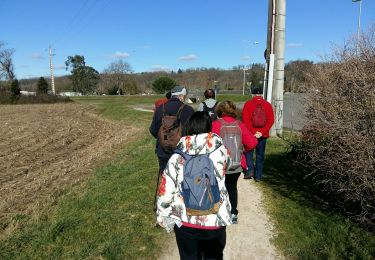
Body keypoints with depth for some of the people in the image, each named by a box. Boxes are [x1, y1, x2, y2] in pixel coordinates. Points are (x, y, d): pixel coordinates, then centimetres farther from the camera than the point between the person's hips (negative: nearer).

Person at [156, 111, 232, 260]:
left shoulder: (178, 155, -9)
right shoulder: (220, 150, -9)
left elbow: (165, 190, -6)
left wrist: (163, 216, 7)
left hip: (184, 222, 0)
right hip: (215, 221, 0)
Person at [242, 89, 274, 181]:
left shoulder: (248, 104, -2)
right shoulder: (267, 105, 4)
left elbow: (245, 120, -9)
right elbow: (271, 120, -4)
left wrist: (253, 132, -11)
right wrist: (262, 132, -9)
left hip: (250, 133, -2)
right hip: (263, 135, 2)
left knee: (249, 151, 12)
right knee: (260, 154, 10)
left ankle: (250, 170, -5)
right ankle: (258, 176, 14)